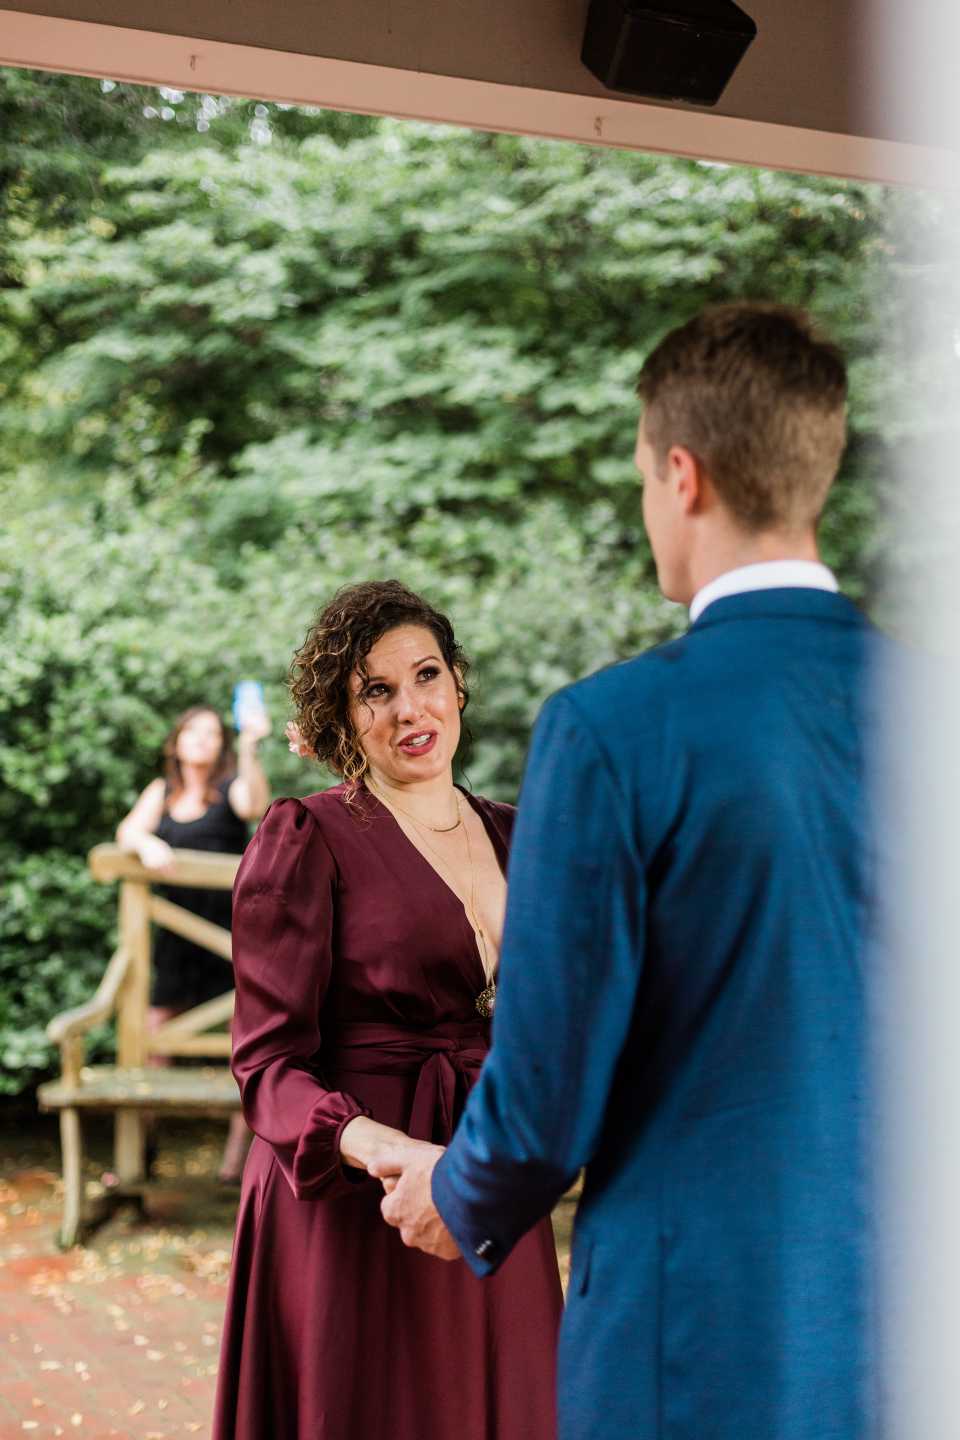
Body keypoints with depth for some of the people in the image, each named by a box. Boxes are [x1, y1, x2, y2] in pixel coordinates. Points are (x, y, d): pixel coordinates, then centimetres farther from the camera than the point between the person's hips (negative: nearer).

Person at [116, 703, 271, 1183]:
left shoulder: (231, 786, 3)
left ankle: (237, 1153, -1)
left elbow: (254, 805, -20)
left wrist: (249, 748, -33)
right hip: (178, 930, 4)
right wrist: (146, 842, -20)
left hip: (232, 923, -4)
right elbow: (128, 831, 3)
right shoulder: (162, 791, 15)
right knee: (153, 1035, 0)